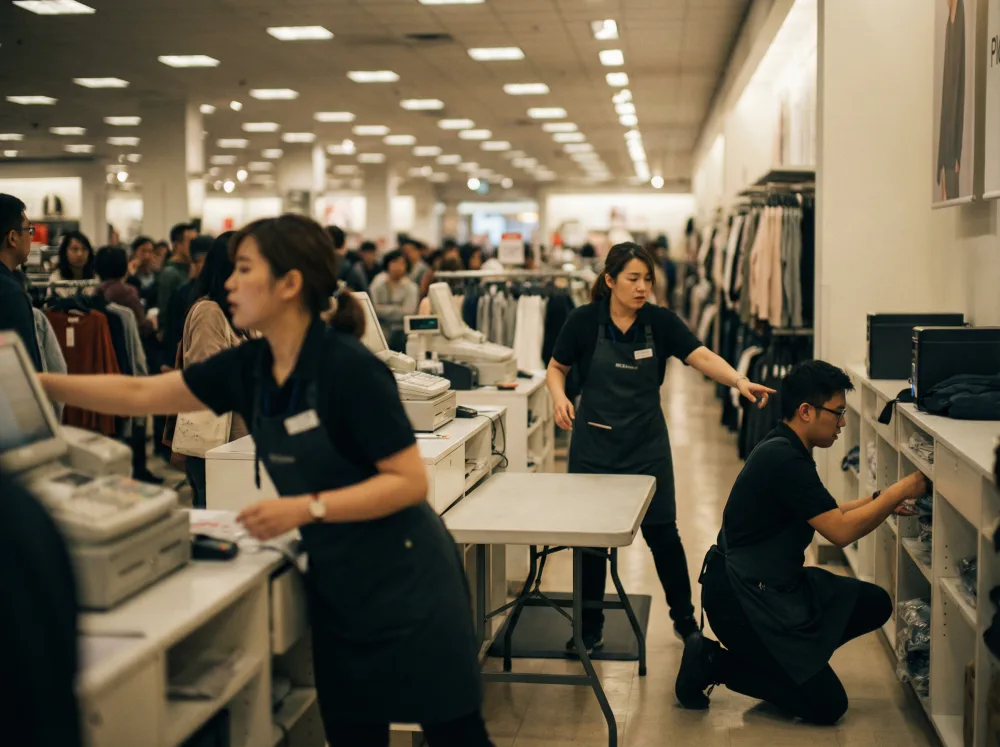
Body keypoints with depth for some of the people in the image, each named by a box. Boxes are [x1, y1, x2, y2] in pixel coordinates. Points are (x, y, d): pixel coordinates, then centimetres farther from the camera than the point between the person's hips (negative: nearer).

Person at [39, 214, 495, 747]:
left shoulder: (348, 366, -21)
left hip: (403, 579, -7)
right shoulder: (249, 367, 1)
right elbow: (140, 395, 9)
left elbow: (410, 481, -21)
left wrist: (306, 508, -27)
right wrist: (39, 383, 6)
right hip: (335, 582, 7)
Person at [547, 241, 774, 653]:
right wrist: (559, 396, -18)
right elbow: (556, 367, 3)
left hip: (647, 443, 1)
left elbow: (702, 356, -18)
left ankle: (685, 619, 24)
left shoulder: (661, 321, -6)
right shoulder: (583, 320, -8)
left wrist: (740, 381, -35)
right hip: (594, 443, -1)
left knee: (662, 532, 5)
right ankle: (590, 627, 23)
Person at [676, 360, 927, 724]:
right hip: (741, 598, -10)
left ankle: (787, 661, 9)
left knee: (875, 604, 6)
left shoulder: (785, 450, 9)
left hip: (775, 585, 10)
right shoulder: (784, 460, -23)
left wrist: (880, 500, 9)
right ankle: (713, 663, -1)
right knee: (827, 705, -7)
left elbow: (827, 516, 20)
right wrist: (900, 491, -13)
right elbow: (841, 531, -22)